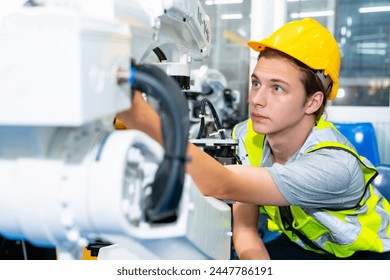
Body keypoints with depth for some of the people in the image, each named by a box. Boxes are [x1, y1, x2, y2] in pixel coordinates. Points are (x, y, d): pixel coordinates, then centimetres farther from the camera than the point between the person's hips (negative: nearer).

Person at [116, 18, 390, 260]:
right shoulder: (249, 137, -17)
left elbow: (221, 185, -51)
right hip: (301, 245, 4)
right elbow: (245, 228, -13)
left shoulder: (336, 164, -37)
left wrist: (138, 114, -64)